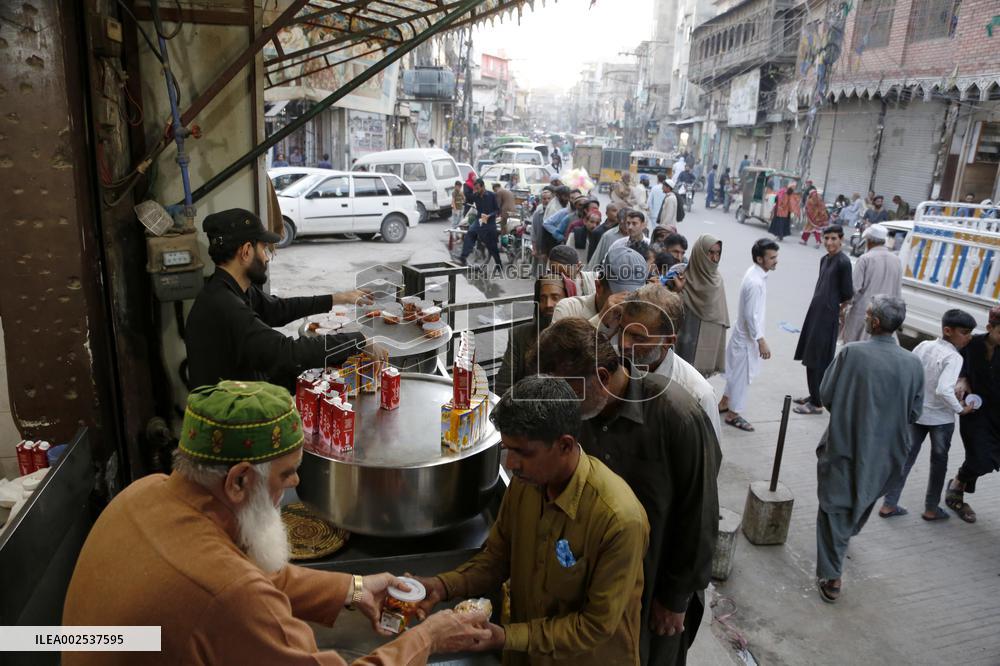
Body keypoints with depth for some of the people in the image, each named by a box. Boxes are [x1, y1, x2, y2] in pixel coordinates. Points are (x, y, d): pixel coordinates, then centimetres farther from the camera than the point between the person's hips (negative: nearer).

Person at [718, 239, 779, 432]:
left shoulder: (755, 274, 4)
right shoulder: (755, 282, -27)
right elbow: (751, 316, -26)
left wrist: (759, 338, 21)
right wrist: (761, 341, -21)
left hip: (746, 333, 10)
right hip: (748, 337, -10)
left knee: (737, 372, 21)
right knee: (743, 375, 3)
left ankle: (724, 403, 36)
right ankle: (733, 414, 16)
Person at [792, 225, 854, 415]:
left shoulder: (843, 262, -13)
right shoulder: (824, 259, 12)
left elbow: (848, 295, -11)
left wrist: (839, 310, 3)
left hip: (828, 316, -8)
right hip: (816, 311, 8)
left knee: (818, 360, -2)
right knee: (810, 357, 16)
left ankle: (817, 403, 7)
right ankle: (813, 395, 29)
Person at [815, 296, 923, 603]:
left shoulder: (851, 353, -19)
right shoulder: (913, 364, -9)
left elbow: (826, 394, -12)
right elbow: (914, 412, 0)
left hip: (845, 446, -4)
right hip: (886, 453, 4)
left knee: (835, 509, 8)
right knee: (864, 500, 28)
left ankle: (831, 576, 11)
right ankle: (846, 535, 54)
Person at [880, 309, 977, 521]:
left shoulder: (924, 345, -3)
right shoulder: (954, 357, -21)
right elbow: (944, 390, -31)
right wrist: (961, 409, -16)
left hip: (915, 412, 5)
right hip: (941, 418, -5)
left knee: (906, 457, 12)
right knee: (939, 462, 14)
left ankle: (888, 505, 16)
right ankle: (931, 509, 25)